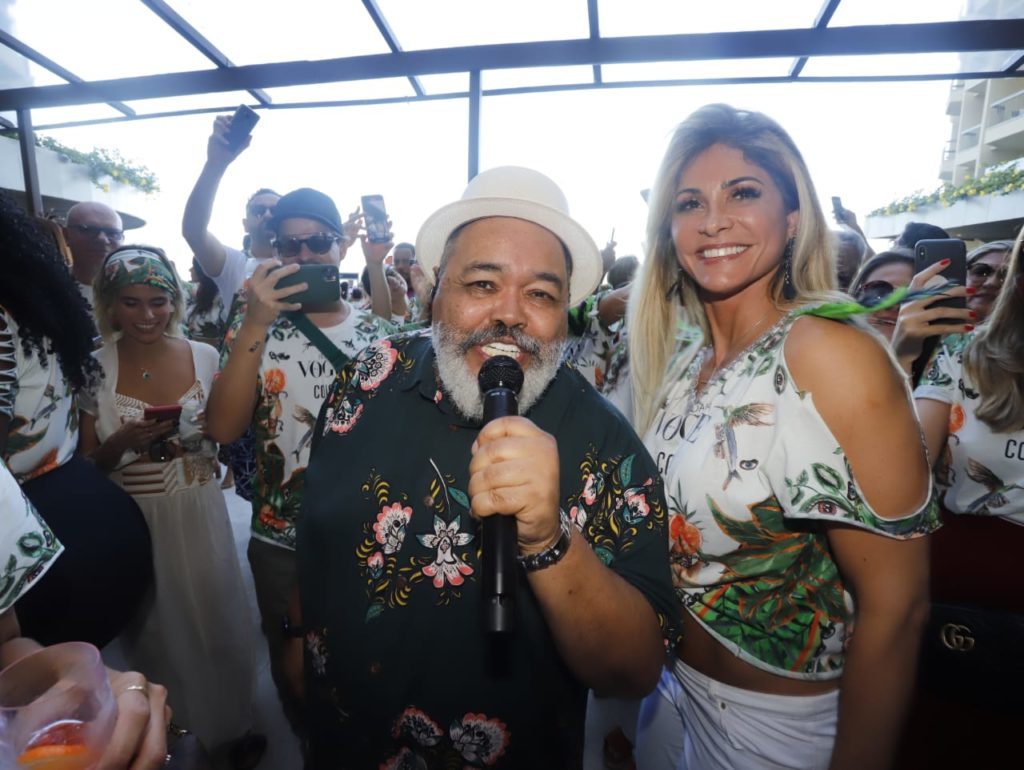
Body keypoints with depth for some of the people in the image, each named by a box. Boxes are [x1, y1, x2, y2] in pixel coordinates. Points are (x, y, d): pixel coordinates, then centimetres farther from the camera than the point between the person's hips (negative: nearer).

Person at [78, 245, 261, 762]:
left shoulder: (205, 356, -5)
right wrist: (123, 442, -21)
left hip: (199, 516, 1)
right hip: (132, 522, 0)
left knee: (215, 622, 12)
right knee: (156, 632, 17)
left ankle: (228, 725, 39)